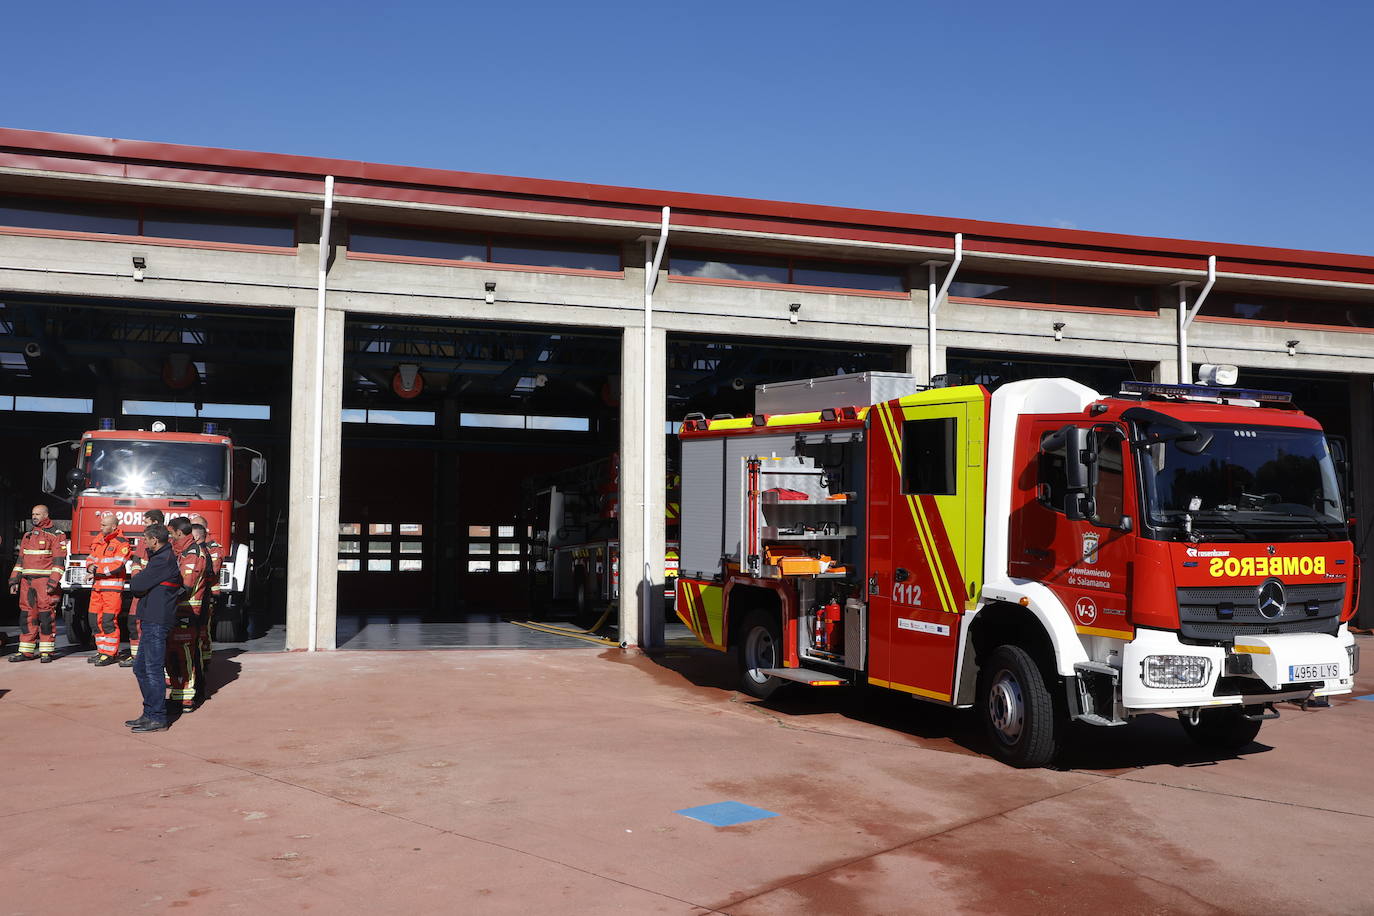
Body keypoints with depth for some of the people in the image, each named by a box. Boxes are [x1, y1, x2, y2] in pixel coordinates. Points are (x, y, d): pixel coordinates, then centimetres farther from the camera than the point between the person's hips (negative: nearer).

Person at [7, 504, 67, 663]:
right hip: (27, 581, 6)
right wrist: (14, 580, 12)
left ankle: (47, 651, -2)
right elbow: (20, 559, 20)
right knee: (27, 615, 5)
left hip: (44, 580, -6)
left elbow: (58, 560, -9)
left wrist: (53, 582, -17)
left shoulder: (56, 535, -2)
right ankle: (26, 651, 8)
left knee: (46, 615, -6)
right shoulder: (28, 535, 18)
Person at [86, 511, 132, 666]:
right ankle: (102, 650, 20)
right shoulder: (98, 540, 16)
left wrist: (98, 572, -14)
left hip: (113, 586, -8)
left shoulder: (121, 543, -9)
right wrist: (91, 566, -3)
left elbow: (117, 566, -17)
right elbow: (90, 557, 19)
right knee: (95, 619, 10)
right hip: (97, 587, 8)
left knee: (109, 620, -9)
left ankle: (110, 653, -3)